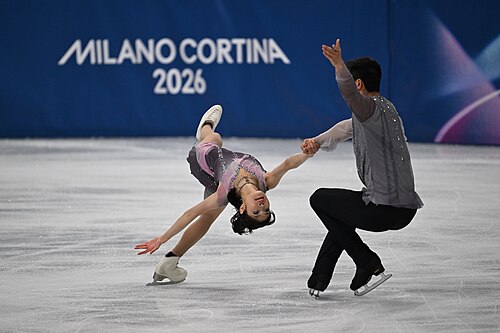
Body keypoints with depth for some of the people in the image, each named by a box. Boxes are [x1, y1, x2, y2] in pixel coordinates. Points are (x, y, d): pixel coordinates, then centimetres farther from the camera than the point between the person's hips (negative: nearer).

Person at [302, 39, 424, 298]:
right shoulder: (384, 107, 19)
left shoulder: (371, 108, -14)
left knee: (320, 199, 13)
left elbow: (350, 94, -39)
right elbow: (347, 127, 35)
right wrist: (318, 142, 25)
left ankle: (368, 262, 9)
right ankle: (319, 279, 35)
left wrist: (340, 67, -54)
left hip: (385, 209, -10)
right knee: (343, 209, 34)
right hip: (406, 208, 10)